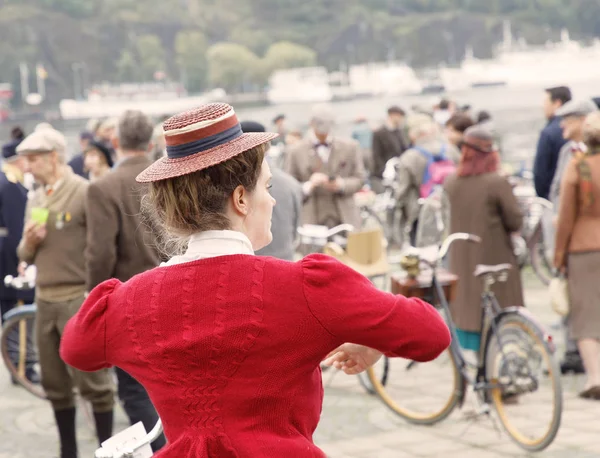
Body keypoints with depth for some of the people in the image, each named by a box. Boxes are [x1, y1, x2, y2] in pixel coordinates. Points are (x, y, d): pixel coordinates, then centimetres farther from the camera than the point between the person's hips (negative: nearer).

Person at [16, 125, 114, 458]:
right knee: (55, 386, 12)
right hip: (45, 301, 7)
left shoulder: (84, 193, -8)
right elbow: (26, 256, 18)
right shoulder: (35, 200, 14)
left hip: (79, 300, -7)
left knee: (93, 382, -5)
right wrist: (28, 243, -4)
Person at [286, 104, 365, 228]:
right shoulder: (296, 152, 4)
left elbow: (359, 179, 11)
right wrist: (309, 186, -16)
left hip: (346, 220, 2)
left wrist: (342, 185, -9)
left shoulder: (350, 147, 10)